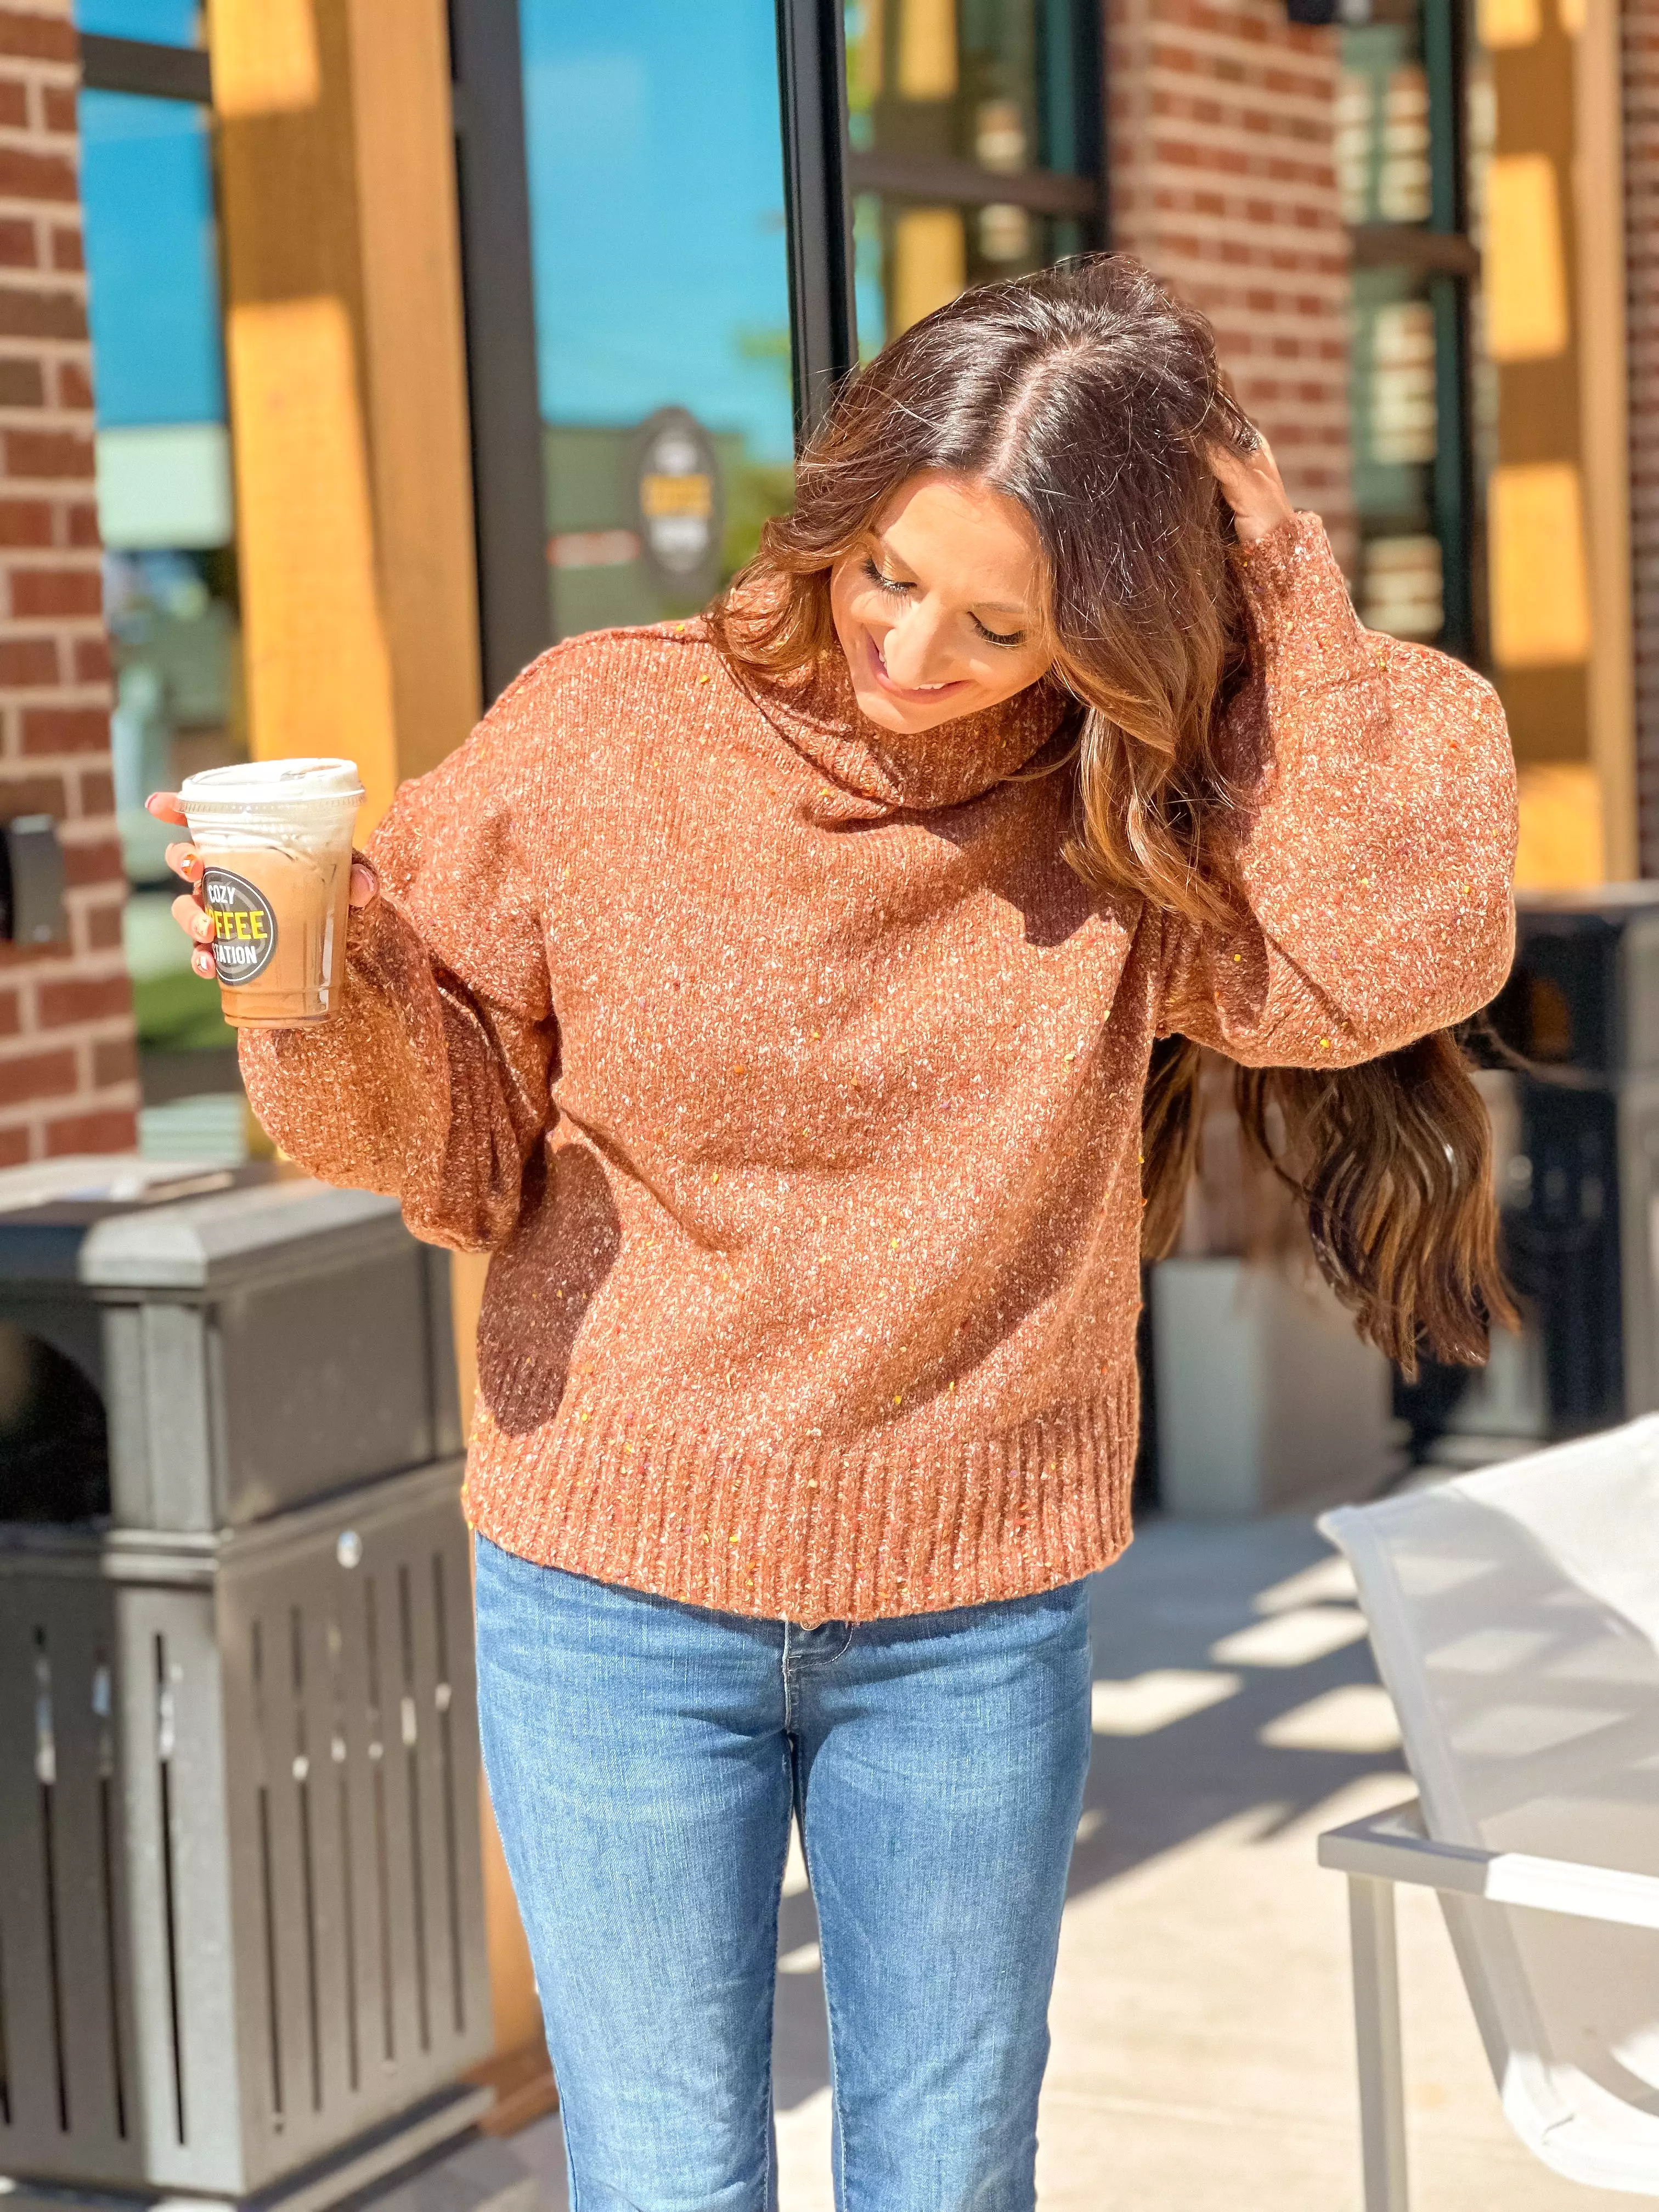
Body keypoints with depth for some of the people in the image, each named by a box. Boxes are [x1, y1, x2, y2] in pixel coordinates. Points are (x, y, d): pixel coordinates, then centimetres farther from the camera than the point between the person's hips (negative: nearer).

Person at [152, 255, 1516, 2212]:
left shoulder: (1129, 829, -6)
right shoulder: (601, 735, -8)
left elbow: (1401, 952, -23)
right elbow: (456, 1134, -3)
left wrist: (1283, 591, -18)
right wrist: (327, 1010, -24)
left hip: (976, 1627, 1)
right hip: (619, 1605, -1)